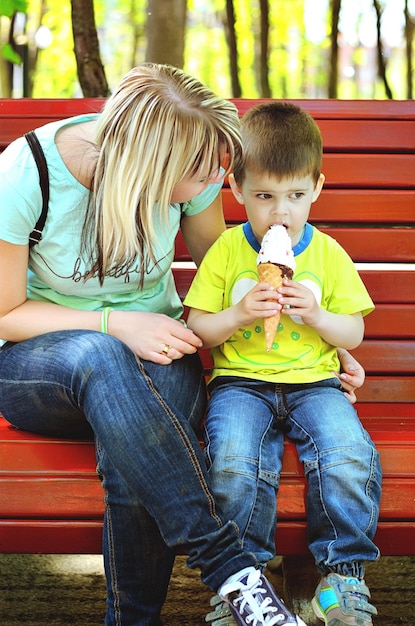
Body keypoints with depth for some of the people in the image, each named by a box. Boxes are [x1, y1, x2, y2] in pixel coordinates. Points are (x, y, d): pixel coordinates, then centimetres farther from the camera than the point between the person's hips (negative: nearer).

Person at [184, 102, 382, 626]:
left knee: (349, 458, -28)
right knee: (235, 463, -31)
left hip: (313, 382, 1)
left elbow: (354, 333, 9)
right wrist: (240, 314, -14)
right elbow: (198, 329, 4)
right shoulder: (226, 251, 3)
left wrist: (316, 315, -10)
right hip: (240, 382, -1)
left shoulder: (328, 254, 6)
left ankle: (343, 574, -9)